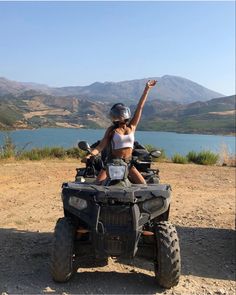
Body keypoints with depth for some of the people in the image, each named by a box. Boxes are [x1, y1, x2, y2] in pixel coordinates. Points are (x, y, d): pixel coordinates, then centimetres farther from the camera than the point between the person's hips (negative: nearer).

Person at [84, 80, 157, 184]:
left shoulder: (132, 126, 5)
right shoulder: (111, 130, 1)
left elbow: (140, 107, 2)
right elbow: (101, 146, -3)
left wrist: (147, 89, 0)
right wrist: (90, 154, -22)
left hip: (128, 162, 2)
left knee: (143, 184, -10)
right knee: (98, 184, -17)